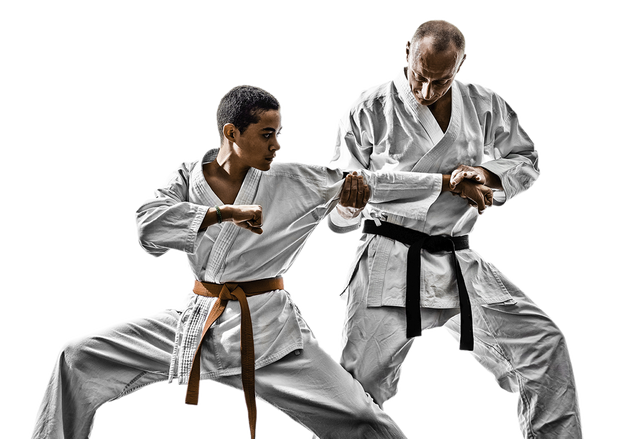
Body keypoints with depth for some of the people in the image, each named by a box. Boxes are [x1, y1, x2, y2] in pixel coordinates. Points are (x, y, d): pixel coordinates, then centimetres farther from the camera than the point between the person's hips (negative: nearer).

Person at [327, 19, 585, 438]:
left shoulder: (483, 105, 4)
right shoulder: (371, 109, -7)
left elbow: (526, 159, 17)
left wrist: (487, 176, -6)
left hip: (458, 261, 4)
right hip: (391, 262, -4)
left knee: (545, 345, -1)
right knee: (358, 383, -6)